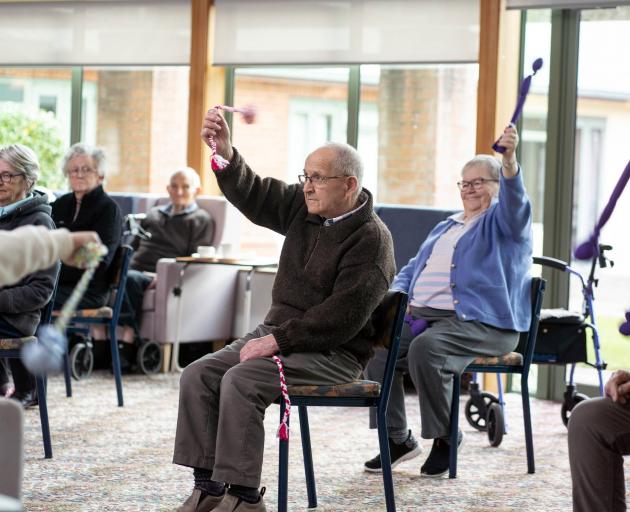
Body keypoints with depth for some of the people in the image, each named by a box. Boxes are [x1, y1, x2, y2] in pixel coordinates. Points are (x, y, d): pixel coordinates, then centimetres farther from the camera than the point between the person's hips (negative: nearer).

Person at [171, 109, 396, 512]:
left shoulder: (371, 239, -16)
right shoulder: (304, 207, 8)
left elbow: (343, 317, -22)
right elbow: (252, 195, 8)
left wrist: (279, 340, -22)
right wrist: (225, 153, -11)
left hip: (333, 353, -8)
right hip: (279, 333, 8)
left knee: (241, 381, -28)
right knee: (198, 376, -8)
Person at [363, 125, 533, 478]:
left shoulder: (504, 222, 5)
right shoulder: (447, 227, 28)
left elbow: (514, 200, -19)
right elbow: (413, 268, 32)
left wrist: (510, 160, -40)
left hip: (482, 322, -7)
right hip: (423, 315, 7)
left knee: (426, 348, -35)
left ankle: (446, 436, -16)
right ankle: (397, 439, -9)